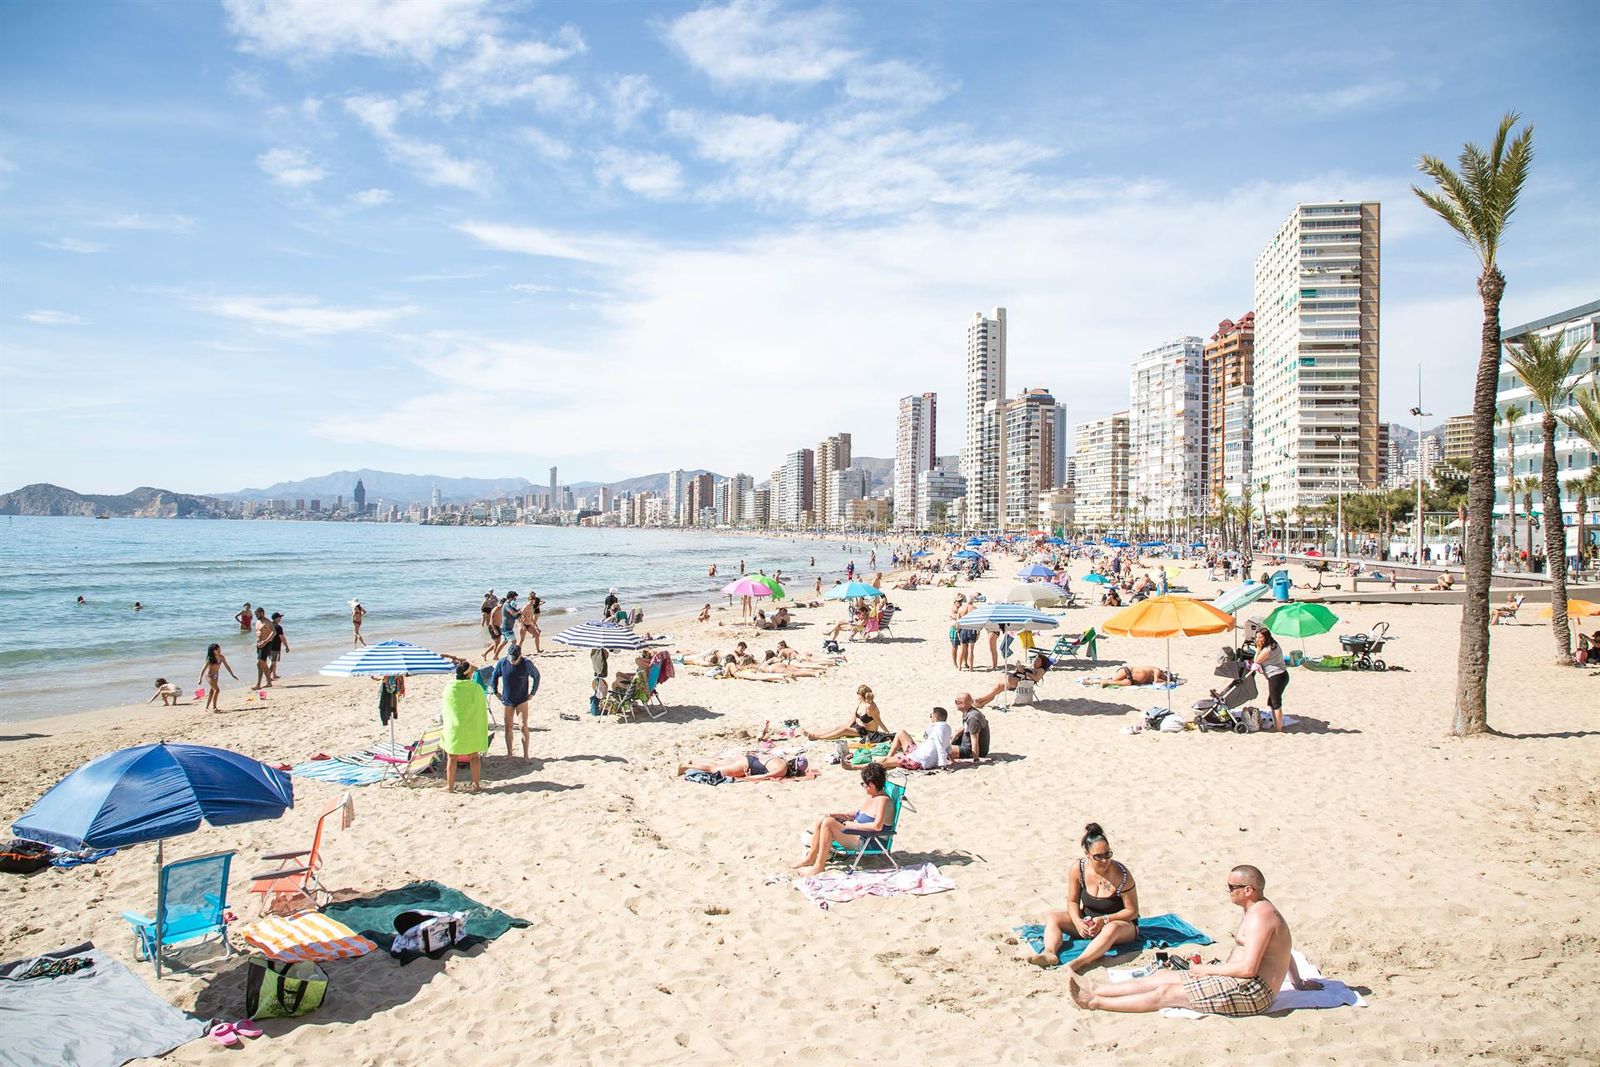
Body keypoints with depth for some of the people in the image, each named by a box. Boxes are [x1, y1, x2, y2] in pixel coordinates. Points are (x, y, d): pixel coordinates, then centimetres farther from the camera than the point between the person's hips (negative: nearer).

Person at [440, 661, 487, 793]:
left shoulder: (449, 688, -7)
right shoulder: (477, 688, -11)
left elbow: (446, 711, 3)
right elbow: (483, 709, -1)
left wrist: (447, 728, 16)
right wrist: (483, 730, 12)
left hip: (454, 729, 0)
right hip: (472, 729, 0)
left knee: (451, 758, 12)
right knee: (474, 757, 13)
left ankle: (450, 786, 17)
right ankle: (476, 784, 16)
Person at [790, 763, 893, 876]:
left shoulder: (883, 799, -21)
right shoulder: (871, 796, 10)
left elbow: (877, 826, -31)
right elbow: (857, 813, 22)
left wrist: (853, 825, -21)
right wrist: (836, 814, 8)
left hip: (866, 842, -10)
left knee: (828, 823, -23)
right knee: (821, 821, 5)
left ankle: (819, 866, -14)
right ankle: (810, 858, 13)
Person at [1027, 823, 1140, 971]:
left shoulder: (1121, 875, -22)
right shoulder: (1077, 870, -12)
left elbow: (1132, 911, -14)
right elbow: (1073, 901, 0)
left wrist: (1104, 920, -24)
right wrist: (1078, 922, -20)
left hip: (1120, 922, -5)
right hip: (1088, 921, 5)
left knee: (1112, 929, -41)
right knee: (1051, 917, -12)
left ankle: (1077, 963, -60)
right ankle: (1050, 954, -42)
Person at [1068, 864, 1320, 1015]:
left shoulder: (1260, 915, -20)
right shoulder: (1259, 908, 13)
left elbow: (1248, 968, -25)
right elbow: (1283, 949, 25)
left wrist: (1206, 969, -15)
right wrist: (1298, 982, 34)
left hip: (1251, 991, -10)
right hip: (1240, 982, 10)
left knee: (1165, 993, -14)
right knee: (1163, 975, 2)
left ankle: (1096, 1003, -13)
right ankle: (1095, 991, -1)